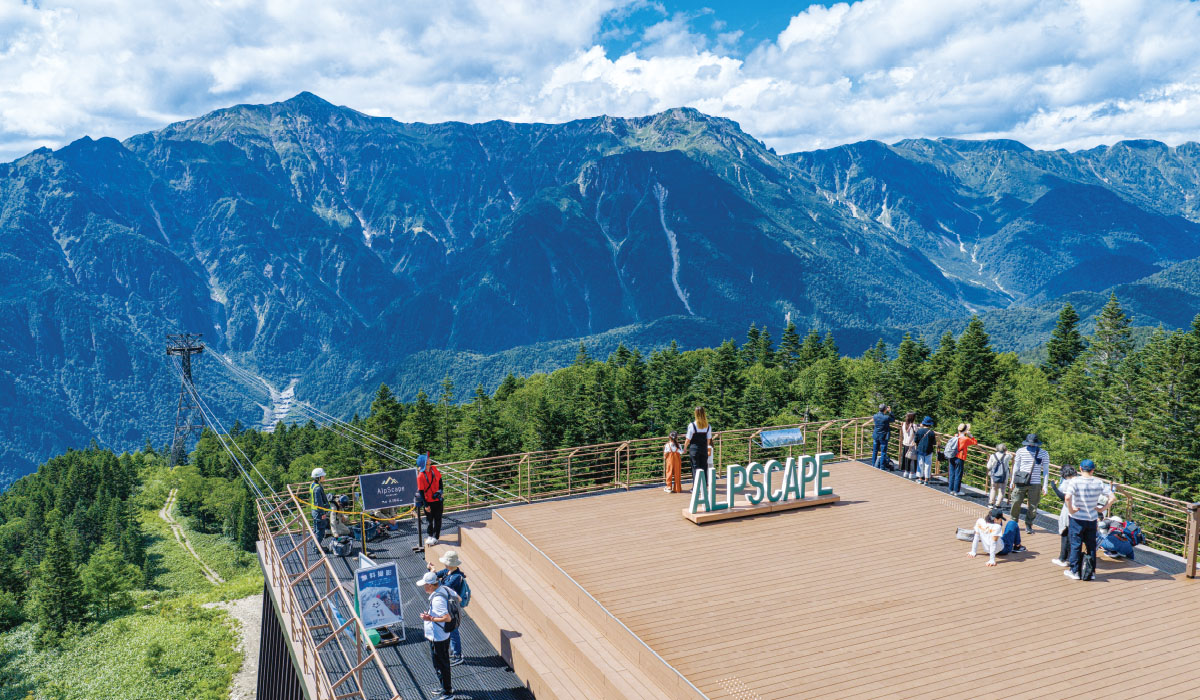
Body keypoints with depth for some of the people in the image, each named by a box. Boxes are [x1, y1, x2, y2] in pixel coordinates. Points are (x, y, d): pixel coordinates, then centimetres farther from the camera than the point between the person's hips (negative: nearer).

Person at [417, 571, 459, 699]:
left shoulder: (437, 599, -31)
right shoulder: (444, 589, -3)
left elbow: (447, 618, -32)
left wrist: (430, 618, -25)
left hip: (437, 638, -10)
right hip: (444, 634, 10)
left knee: (440, 665, 6)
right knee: (444, 662, 25)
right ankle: (448, 686, 41)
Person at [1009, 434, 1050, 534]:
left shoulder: (1044, 453, -1)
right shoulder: (1020, 451, 0)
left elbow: (1046, 470, 5)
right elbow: (1016, 466, 11)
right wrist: (1012, 480, 12)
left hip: (1035, 484, 0)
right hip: (1021, 483, 0)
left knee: (1033, 506, 2)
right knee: (1016, 503, -1)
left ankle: (1028, 525, 18)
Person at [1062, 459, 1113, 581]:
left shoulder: (1075, 481, -15)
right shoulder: (1099, 483, -3)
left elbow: (1067, 498, -29)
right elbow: (1111, 498, -4)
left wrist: (1070, 510, -15)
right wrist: (1102, 509, 3)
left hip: (1077, 519, -3)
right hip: (1092, 519, 3)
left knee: (1076, 545, 7)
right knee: (1091, 545, 15)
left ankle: (1075, 571, 12)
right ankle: (1091, 571, 22)